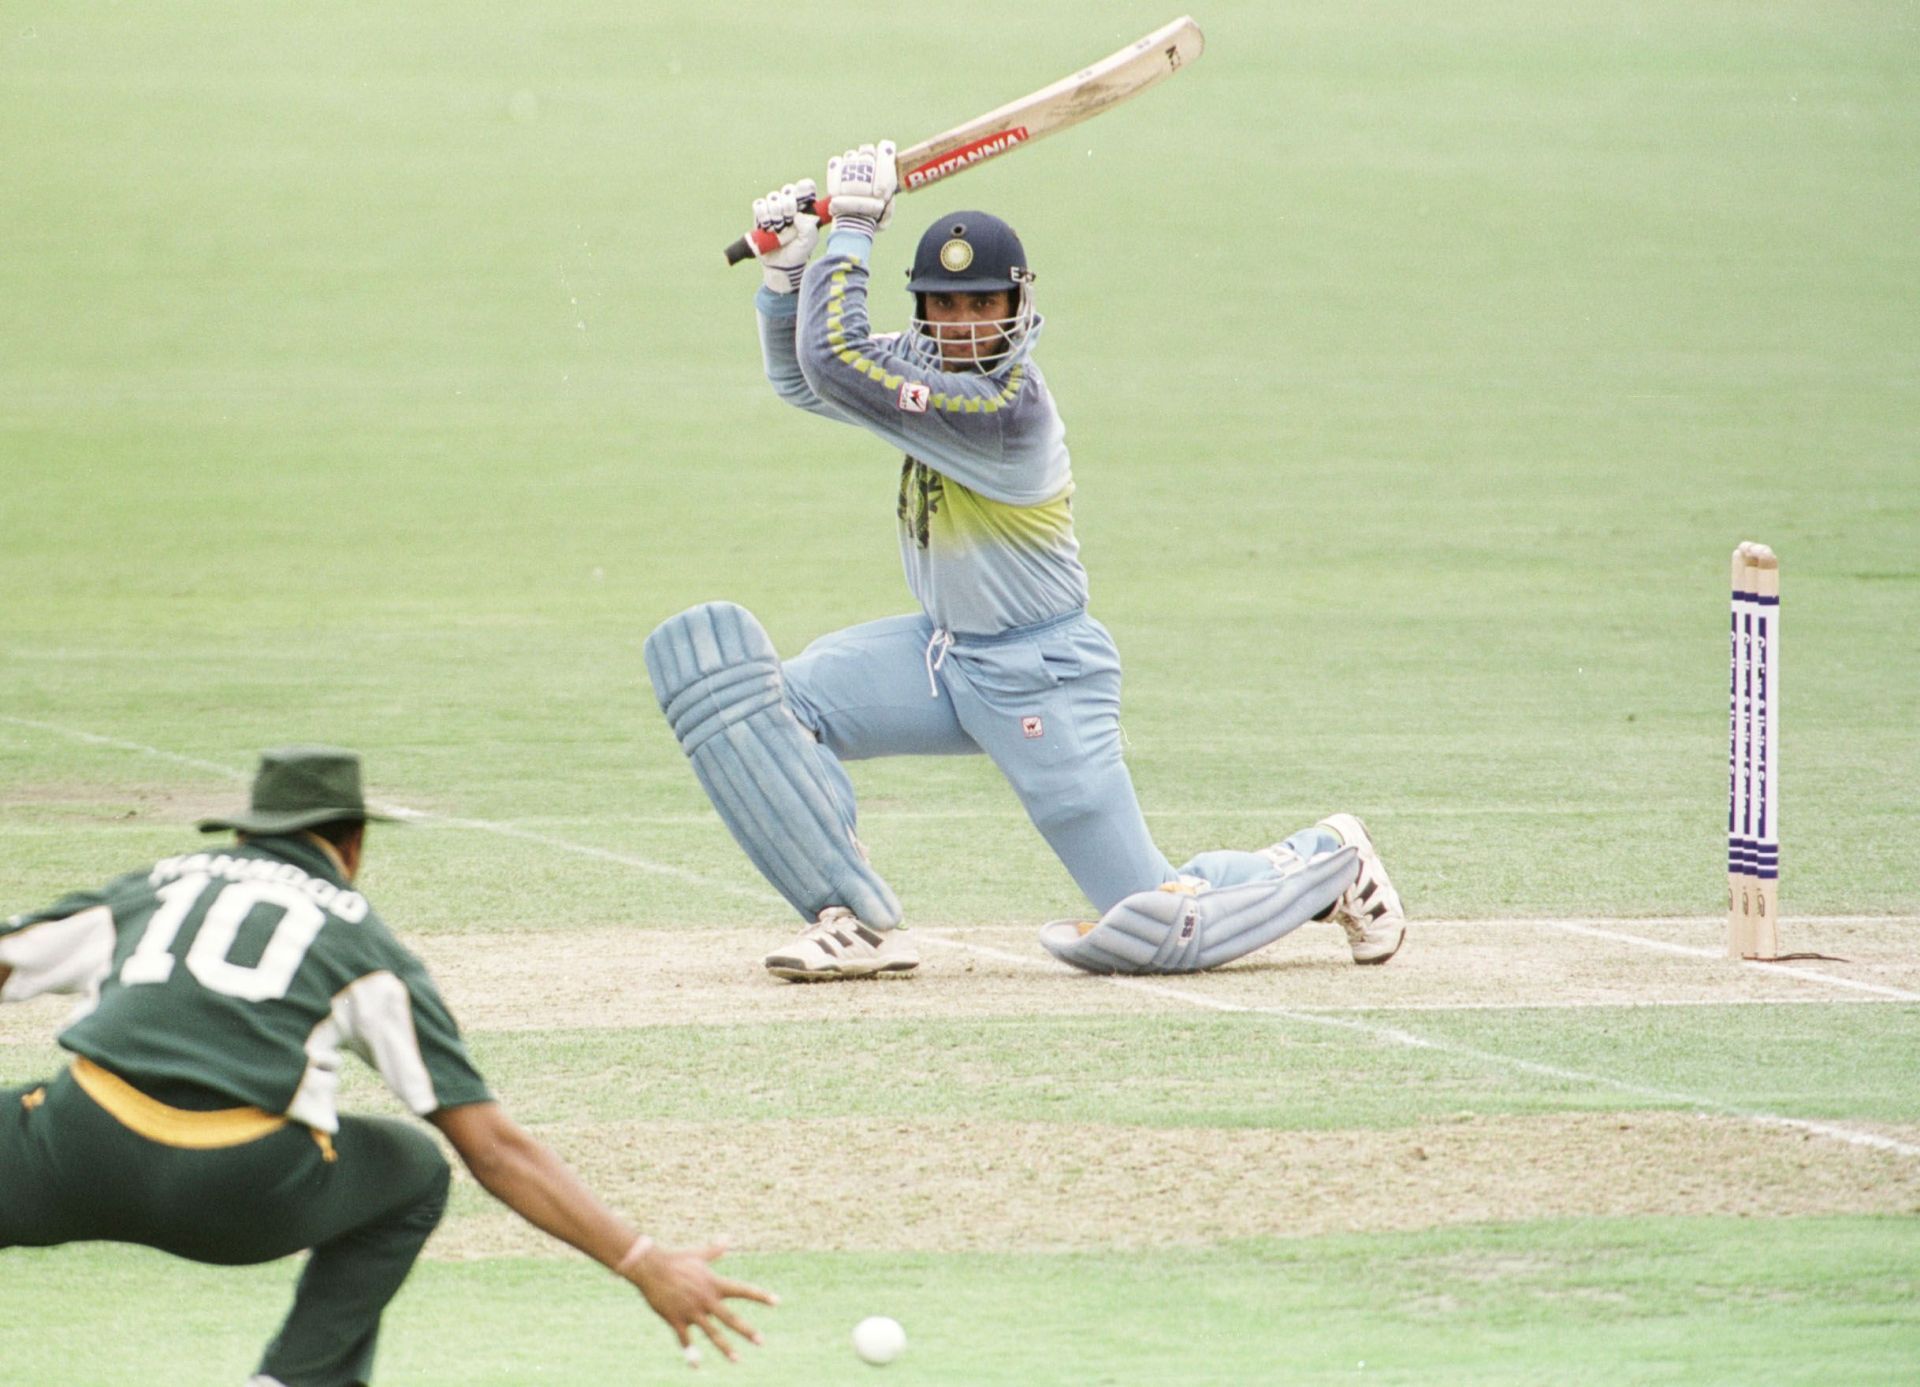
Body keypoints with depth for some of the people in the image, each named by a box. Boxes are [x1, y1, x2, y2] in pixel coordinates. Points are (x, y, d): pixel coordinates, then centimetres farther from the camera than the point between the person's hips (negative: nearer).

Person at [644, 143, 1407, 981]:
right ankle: (861, 924, -10)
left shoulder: (1005, 407, -28)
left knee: (1157, 927, -8)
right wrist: (786, 266, -6)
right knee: (763, 704, -15)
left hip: (1042, 685, -8)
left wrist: (851, 230, -25)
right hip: (944, 656, 8)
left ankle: (1330, 863, 20)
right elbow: (798, 379, 10)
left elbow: (835, 364, -33)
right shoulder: (930, 364, -2)